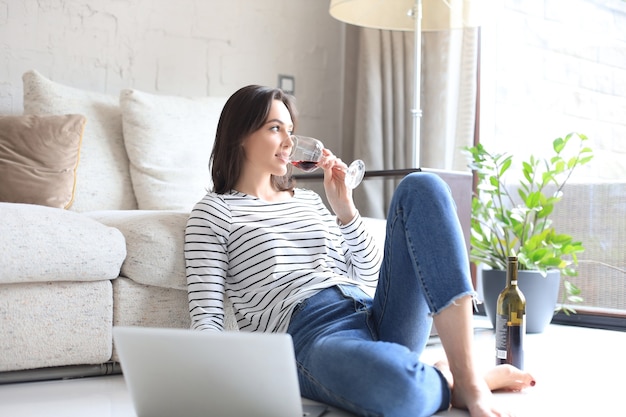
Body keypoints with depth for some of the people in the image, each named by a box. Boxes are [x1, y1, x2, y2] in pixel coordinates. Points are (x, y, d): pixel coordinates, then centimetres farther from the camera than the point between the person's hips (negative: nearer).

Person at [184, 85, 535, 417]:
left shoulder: (308, 199, 26)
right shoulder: (214, 212, 10)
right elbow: (206, 317, 1)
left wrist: (344, 209, 8)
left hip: (376, 316, 7)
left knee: (421, 187, -14)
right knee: (394, 385, -44)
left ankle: (468, 379, -20)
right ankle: (450, 384, -7)